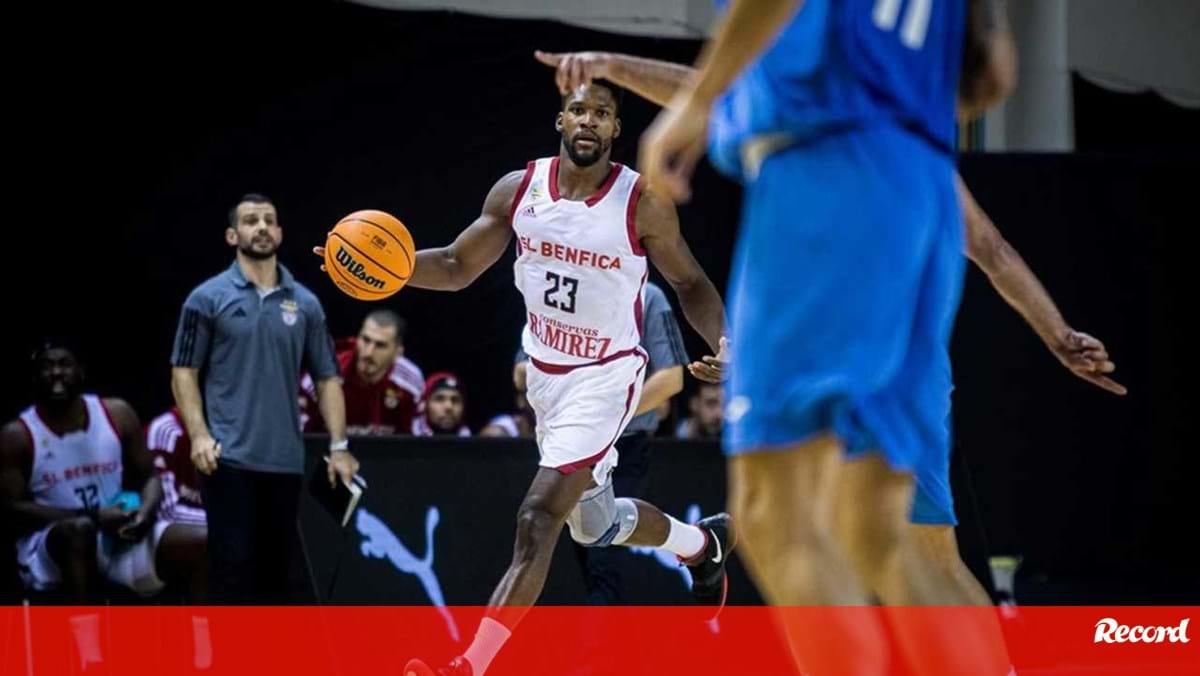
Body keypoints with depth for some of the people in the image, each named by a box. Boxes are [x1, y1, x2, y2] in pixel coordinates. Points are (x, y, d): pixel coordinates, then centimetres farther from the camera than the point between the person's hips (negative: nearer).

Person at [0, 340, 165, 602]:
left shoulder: (117, 414, 4)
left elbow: (148, 477, 10)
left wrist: (145, 512, -16)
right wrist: (92, 517, -20)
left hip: (119, 536, 4)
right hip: (47, 548, -4)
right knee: (79, 529, -40)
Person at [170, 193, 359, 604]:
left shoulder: (305, 304, 10)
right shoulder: (208, 298, 0)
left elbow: (327, 378, 12)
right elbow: (184, 371, 0)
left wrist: (338, 446, 3)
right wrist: (198, 434, -13)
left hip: (285, 461, 4)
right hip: (229, 458, -4)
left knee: (274, 569, 6)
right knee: (232, 564, -8)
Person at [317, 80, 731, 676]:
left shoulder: (644, 204, -15)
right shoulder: (519, 190, -4)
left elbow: (690, 283, -4)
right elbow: (458, 266, 4)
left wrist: (723, 344, -22)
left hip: (604, 378, -6)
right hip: (545, 374, 6)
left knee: (538, 518, -18)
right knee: (594, 524, 20)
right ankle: (705, 543, 50)